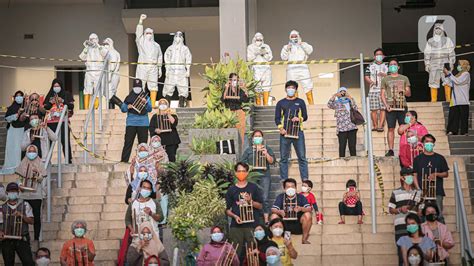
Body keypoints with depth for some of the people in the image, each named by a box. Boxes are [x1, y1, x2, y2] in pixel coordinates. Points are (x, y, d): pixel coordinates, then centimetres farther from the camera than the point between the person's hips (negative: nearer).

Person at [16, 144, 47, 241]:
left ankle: (36, 237, -1)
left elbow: (42, 179, 1)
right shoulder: (23, 165, 11)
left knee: (36, 216, -5)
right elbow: (20, 178, 14)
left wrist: (38, 173, -17)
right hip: (24, 194, 2)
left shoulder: (39, 165, 6)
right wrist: (20, 185, -4)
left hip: (36, 195, -1)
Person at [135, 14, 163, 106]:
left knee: (153, 86, -3)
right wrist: (141, 21, -15)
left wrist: (160, 68, 16)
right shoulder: (141, 41, 12)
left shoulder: (156, 45, 22)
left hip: (153, 67, 3)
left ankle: (153, 104, -3)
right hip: (142, 66, -3)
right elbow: (138, 32, -3)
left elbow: (160, 57, 23)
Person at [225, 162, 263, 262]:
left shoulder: (253, 188, 9)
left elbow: (260, 206, 9)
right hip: (236, 225, 0)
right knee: (236, 252, -4)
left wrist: (250, 201, -9)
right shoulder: (231, 190, 10)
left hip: (251, 225, 0)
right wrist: (234, 216, -10)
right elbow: (227, 210, 9)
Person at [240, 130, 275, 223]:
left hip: (264, 175, -1)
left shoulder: (267, 148, 16)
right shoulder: (248, 150, 16)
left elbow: (272, 161, 6)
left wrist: (266, 154, -9)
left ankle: (266, 219, -9)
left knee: (264, 198, -9)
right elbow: (242, 162, 10)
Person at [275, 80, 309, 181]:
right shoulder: (281, 103, 12)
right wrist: (281, 128, -7)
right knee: (283, 158, 1)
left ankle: (305, 179, -2)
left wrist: (299, 119, -10)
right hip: (285, 133, 1)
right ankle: (283, 180, 6)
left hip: (298, 132, 0)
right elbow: (277, 118, 9)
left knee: (302, 157, -4)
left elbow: (305, 116, 12)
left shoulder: (300, 102, 12)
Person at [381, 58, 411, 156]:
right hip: (390, 107, -1)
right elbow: (382, 94, 8)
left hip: (402, 107, 1)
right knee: (391, 129, -4)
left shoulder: (404, 78, 15)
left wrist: (405, 91, -10)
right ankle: (390, 150, -3)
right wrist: (386, 105, -6)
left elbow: (409, 94, 13)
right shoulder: (385, 79, 13)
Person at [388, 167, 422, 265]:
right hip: (401, 227, -2)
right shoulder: (396, 193, 9)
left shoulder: (418, 192, 16)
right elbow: (390, 209, 8)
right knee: (402, 252, -6)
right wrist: (400, 209, -9)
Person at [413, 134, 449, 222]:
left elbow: (446, 174, 12)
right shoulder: (418, 159, 9)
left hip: (437, 192, 0)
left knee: (439, 216, -3)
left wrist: (436, 174, -8)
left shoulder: (440, 158, 11)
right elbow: (415, 175, 6)